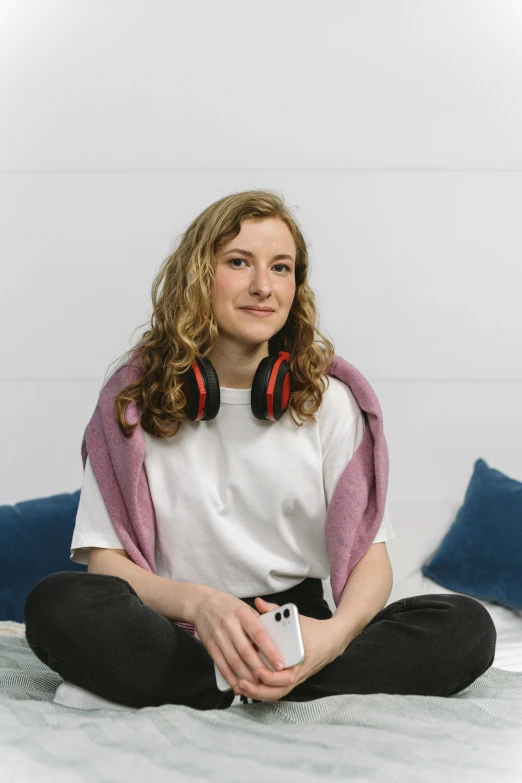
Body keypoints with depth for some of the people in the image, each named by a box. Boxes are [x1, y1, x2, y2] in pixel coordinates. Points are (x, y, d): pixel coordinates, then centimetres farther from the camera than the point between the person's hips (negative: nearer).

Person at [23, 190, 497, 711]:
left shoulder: (329, 401, 6)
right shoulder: (136, 403, 2)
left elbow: (370, 555, 0)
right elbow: (106, 560, -6)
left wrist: (337, 632, -24)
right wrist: (197, 602, -28)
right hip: (182, 636, -2)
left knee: (466, 628, -22)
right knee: (56, 603, -30)